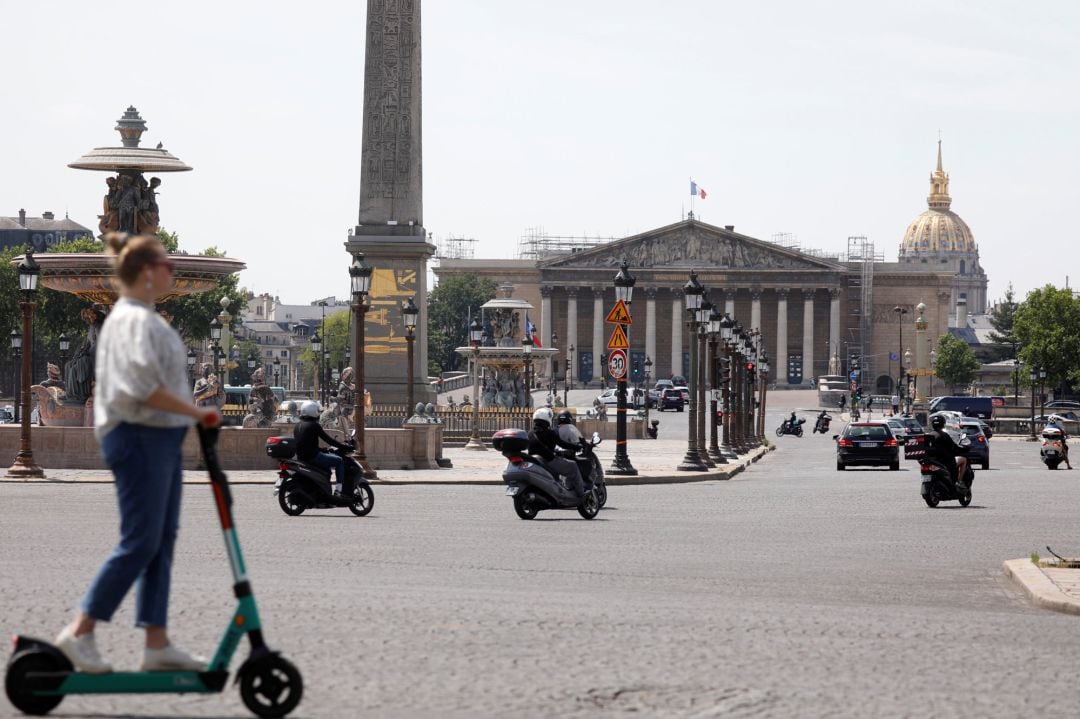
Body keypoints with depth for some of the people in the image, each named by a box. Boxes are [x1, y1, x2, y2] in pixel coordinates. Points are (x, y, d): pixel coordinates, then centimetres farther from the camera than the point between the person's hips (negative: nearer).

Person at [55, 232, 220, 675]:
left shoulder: (137, 317, 16)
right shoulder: (135, 320, -16)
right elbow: (144, 386, -25)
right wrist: (197, 413, -22)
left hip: (158, 439, 11)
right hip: (141, 439, -11)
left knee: (161, 543, 9)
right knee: (139, 544, -8)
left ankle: (157, 645, 11)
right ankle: (79, 633, -3)